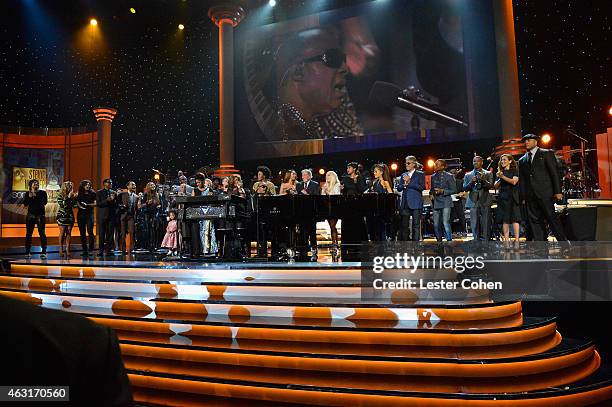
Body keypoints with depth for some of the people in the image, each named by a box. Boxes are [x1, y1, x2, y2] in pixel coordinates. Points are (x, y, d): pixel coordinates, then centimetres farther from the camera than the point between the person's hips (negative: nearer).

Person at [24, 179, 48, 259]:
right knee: (29, 233, 4)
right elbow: (25, 204, 0)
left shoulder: (42, 193, 2)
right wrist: (29, 196, -11)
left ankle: (44, 252, -7)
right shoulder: (28, 194, 9)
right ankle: (28, 252, 10)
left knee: (42, 233, -8)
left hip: (40, 215, -2)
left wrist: (35, 196, -13)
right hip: (30, 215, 3)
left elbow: (44, 202, -12)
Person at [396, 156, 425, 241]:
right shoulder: (403, 175, 18)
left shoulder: (420, 174, 4)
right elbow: (399, 188, 12)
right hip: (405, 203, 4)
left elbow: (421, 187, -10)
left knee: (416, 224, -1)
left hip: (416, 203, -4)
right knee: (404, 225, 3)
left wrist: (409, 182, -12)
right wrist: (404, 184, -8)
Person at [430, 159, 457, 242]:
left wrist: (442, 191, -14)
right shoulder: (433, 177, 15)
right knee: (435, 224, 4)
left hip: (445, 202, -5)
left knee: (446, 223, -13)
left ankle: (449, 240, -4)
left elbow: (454, 190, -2)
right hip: (435, 203, 5)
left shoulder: (449, 176, 0)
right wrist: (431, 194, 4)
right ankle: (439, 241, 16)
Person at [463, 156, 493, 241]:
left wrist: (483, 180, -22)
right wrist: (471, 182, -13)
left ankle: (486, 242, 2)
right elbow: (465, 188, 5)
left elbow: (490, 185, -3)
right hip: (473, 202, 1)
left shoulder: (488, 174, 11)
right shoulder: (468, 175, 14)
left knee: (485, 224, -2)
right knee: (474, 225, -2)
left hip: (485, 202, -1)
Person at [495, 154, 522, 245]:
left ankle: (516, 240, -12)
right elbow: (496, 186, 11)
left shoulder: (515, 170, 6)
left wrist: (503, 177, -15)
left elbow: (514, 181, -10)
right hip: (503, 198, 4)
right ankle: (506, 240, -2)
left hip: (513, 197, -3)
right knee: (505, 220, -2)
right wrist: (499, 179, -7)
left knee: (515, 219, -9)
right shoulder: (500, 172, 17)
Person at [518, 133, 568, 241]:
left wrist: (557, 192, -8)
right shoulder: (522, 160, 18)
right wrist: (523, 197, 9)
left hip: (545, 193, -4)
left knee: (551, 218, -6)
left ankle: (563, 242, 4)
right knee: (534, 221, 2)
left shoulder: (546, 153, 6)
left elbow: (554, 173, 0)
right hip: (530, 197, 4)